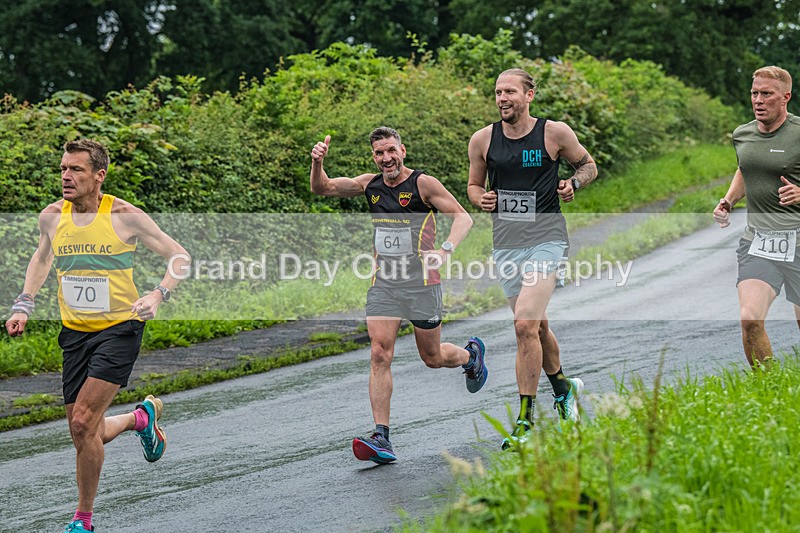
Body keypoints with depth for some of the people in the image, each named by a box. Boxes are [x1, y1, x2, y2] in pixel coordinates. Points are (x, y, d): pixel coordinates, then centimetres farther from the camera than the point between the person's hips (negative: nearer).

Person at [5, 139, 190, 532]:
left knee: (83, 423, -16)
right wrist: (24, 305, 12)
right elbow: (42, 257, 23)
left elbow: (180, 257, -4)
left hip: (119, 328, -5)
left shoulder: (124, 216, -12)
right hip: (74, 333, 5)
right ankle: (141, 417, 39)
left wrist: (158, 295, -21)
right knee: (82, 434, 7)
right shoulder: (52, 217, 1)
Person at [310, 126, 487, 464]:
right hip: (383, 284, 4)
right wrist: (317, 163, -6)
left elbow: (462, 216, -7)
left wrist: (445, 249, -23)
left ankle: (471, 355, 45)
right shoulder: (370, 185, 7)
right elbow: (322, 189, 14)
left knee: (432, 358, 9)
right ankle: (381, 439, -14)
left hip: (421, 283, -3)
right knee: (379, 354, -11)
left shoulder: (423, 183, -7)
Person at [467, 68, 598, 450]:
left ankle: (525, 421, -12)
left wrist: (574, 183, -9)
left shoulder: (555, 133, -5)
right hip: (505, 244, 5)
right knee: (537, 326, 17)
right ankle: (563, 387, 44)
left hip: (546, 241, -4)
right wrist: (480, 199, -6)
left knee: (526, 325, -18)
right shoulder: (483, 140, 3)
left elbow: (588, 165, 11)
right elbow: (474, 185, 17)